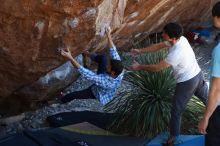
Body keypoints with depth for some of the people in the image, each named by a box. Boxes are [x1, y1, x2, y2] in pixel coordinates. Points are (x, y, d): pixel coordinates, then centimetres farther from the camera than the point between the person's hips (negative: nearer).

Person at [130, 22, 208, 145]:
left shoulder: (176, 53, -34)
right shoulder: (180, 39, -8)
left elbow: (158, 67, -26)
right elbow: (159, 46, 3)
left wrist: (140, 67, -13)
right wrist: (140, 51, 3)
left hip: (187, 82, -9)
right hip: (197, 75, 9)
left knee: (177, 110, 7)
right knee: (207, 98, 24)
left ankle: (173, 136, 21)